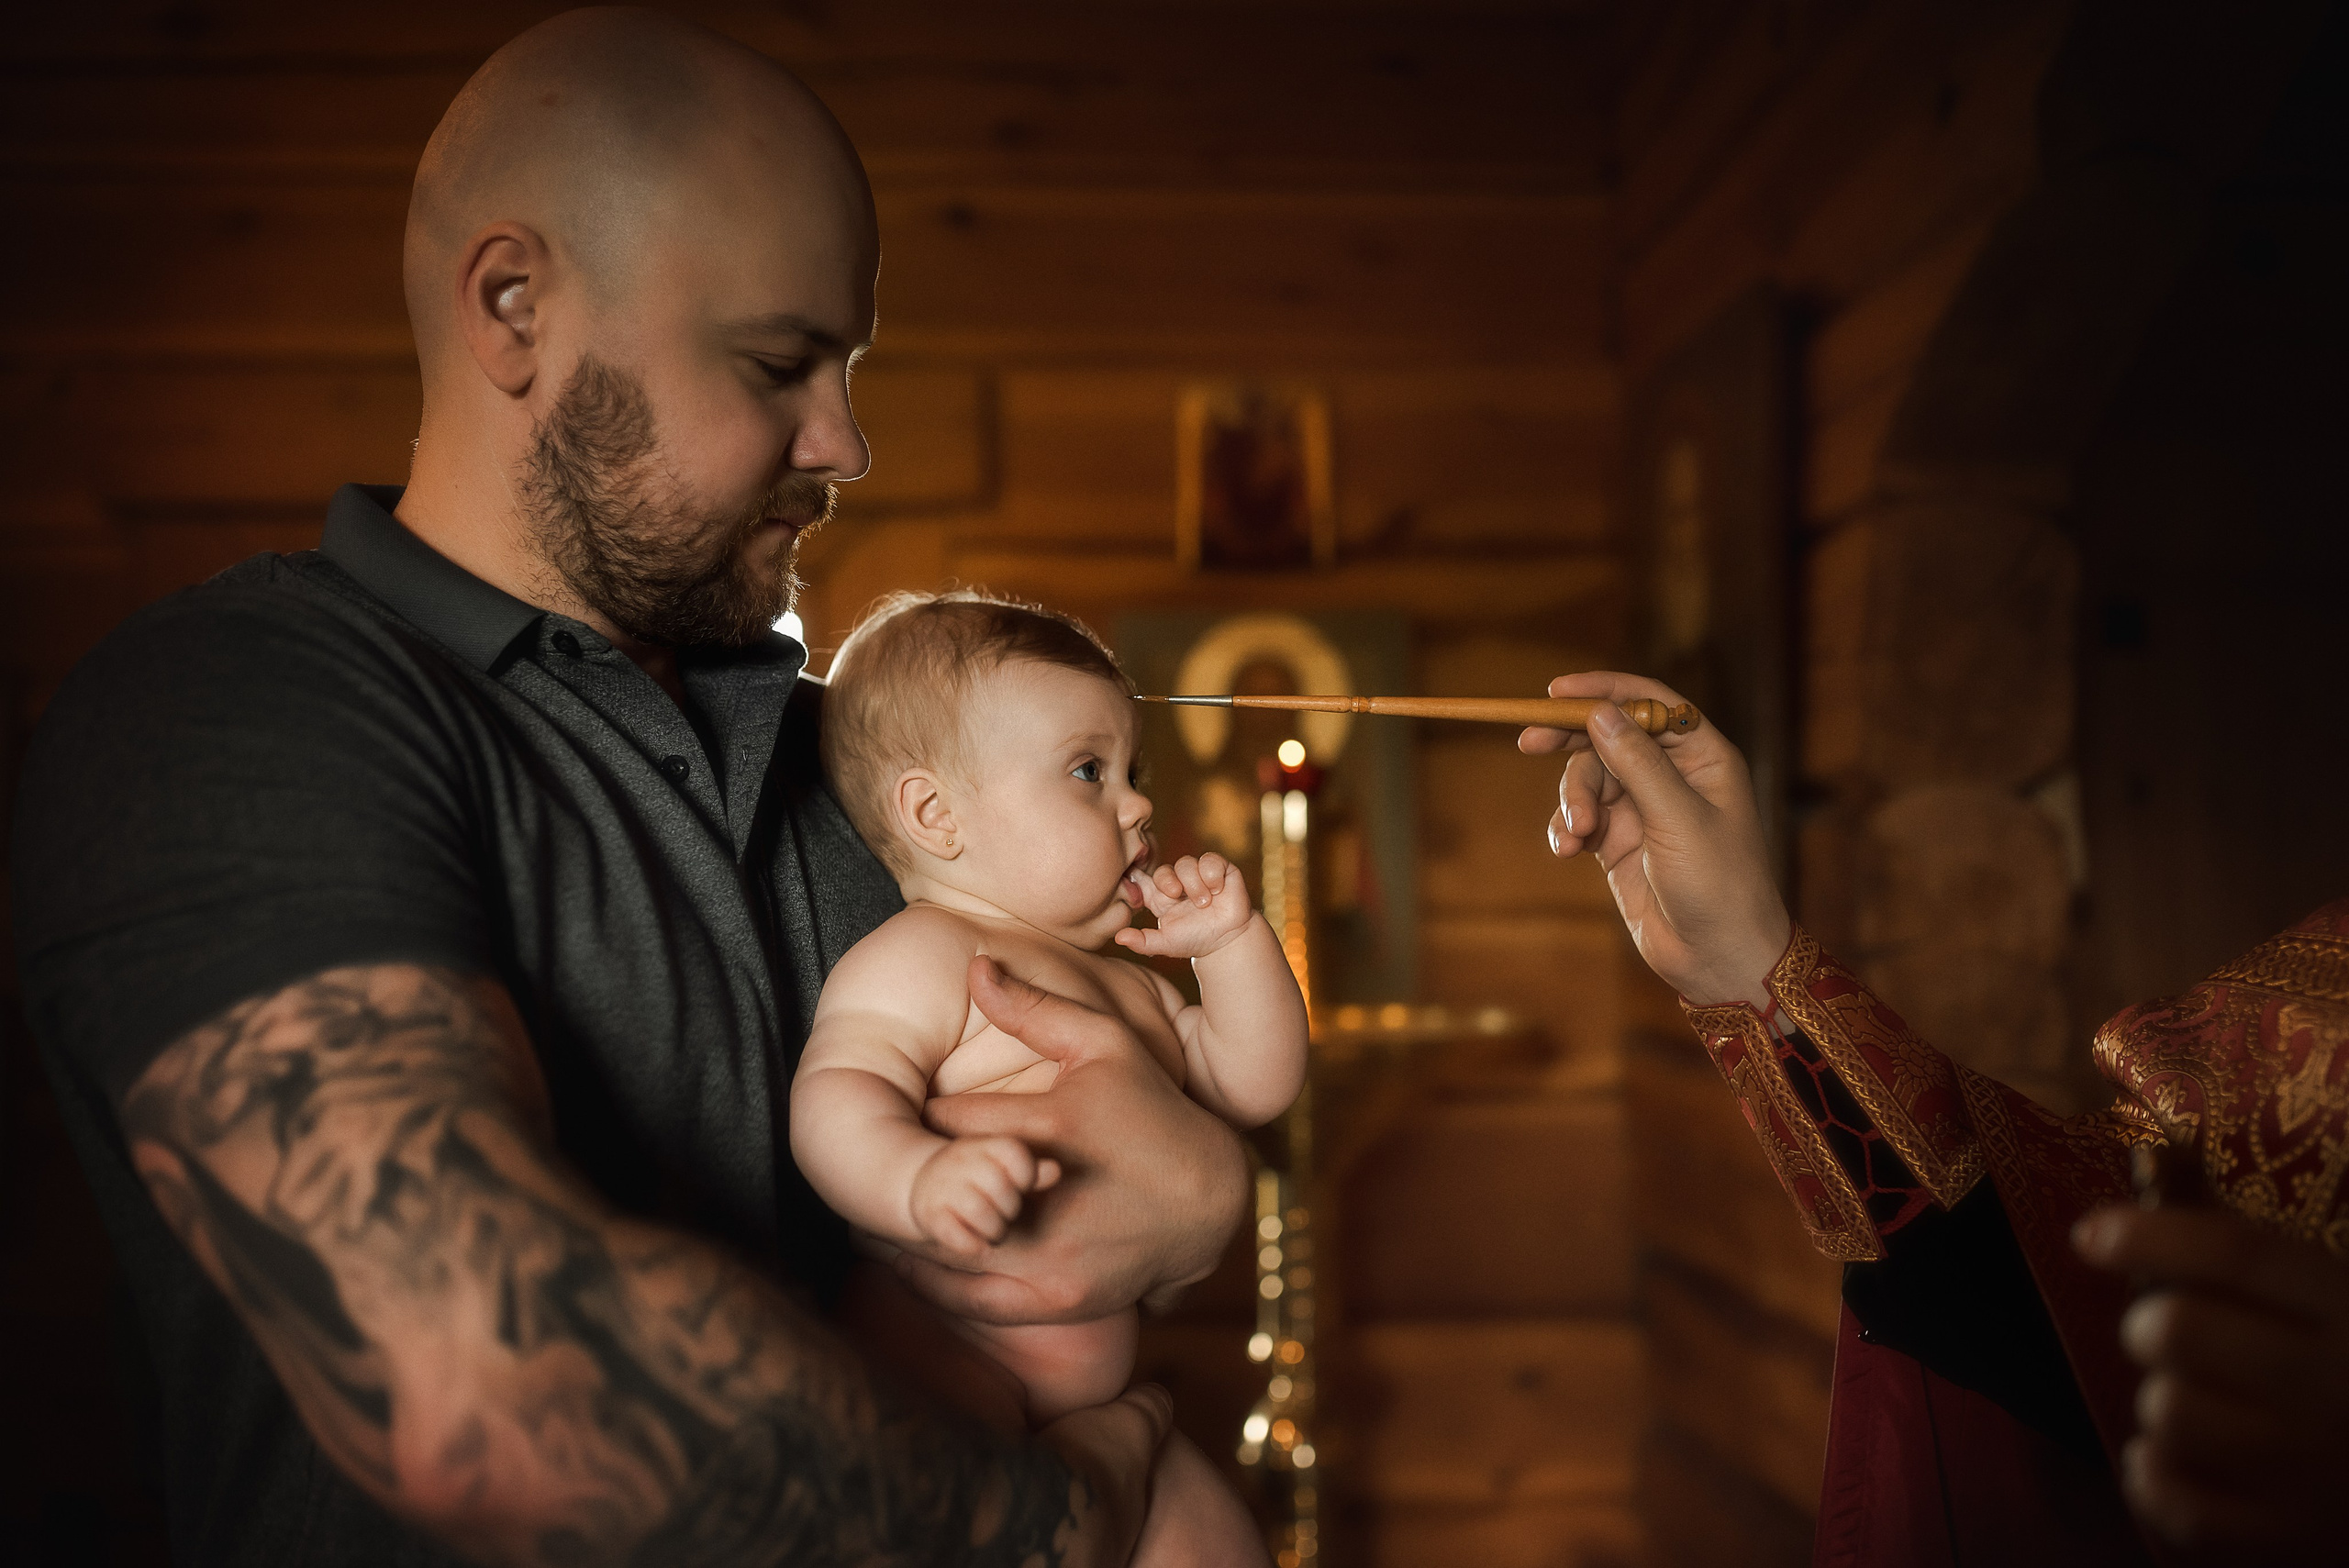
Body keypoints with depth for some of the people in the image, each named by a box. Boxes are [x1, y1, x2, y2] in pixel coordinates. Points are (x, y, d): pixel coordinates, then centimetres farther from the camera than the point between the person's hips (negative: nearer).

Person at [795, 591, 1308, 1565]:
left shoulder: (1121, 981, 22)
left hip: (1098, 1397, 9)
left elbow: (1253, 1085, 24)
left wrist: (1231, 941, 11)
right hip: (937, 1368, -9)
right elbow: (836, 1093, -25)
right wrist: (921, 1176, -46)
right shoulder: (919, 957, -10)